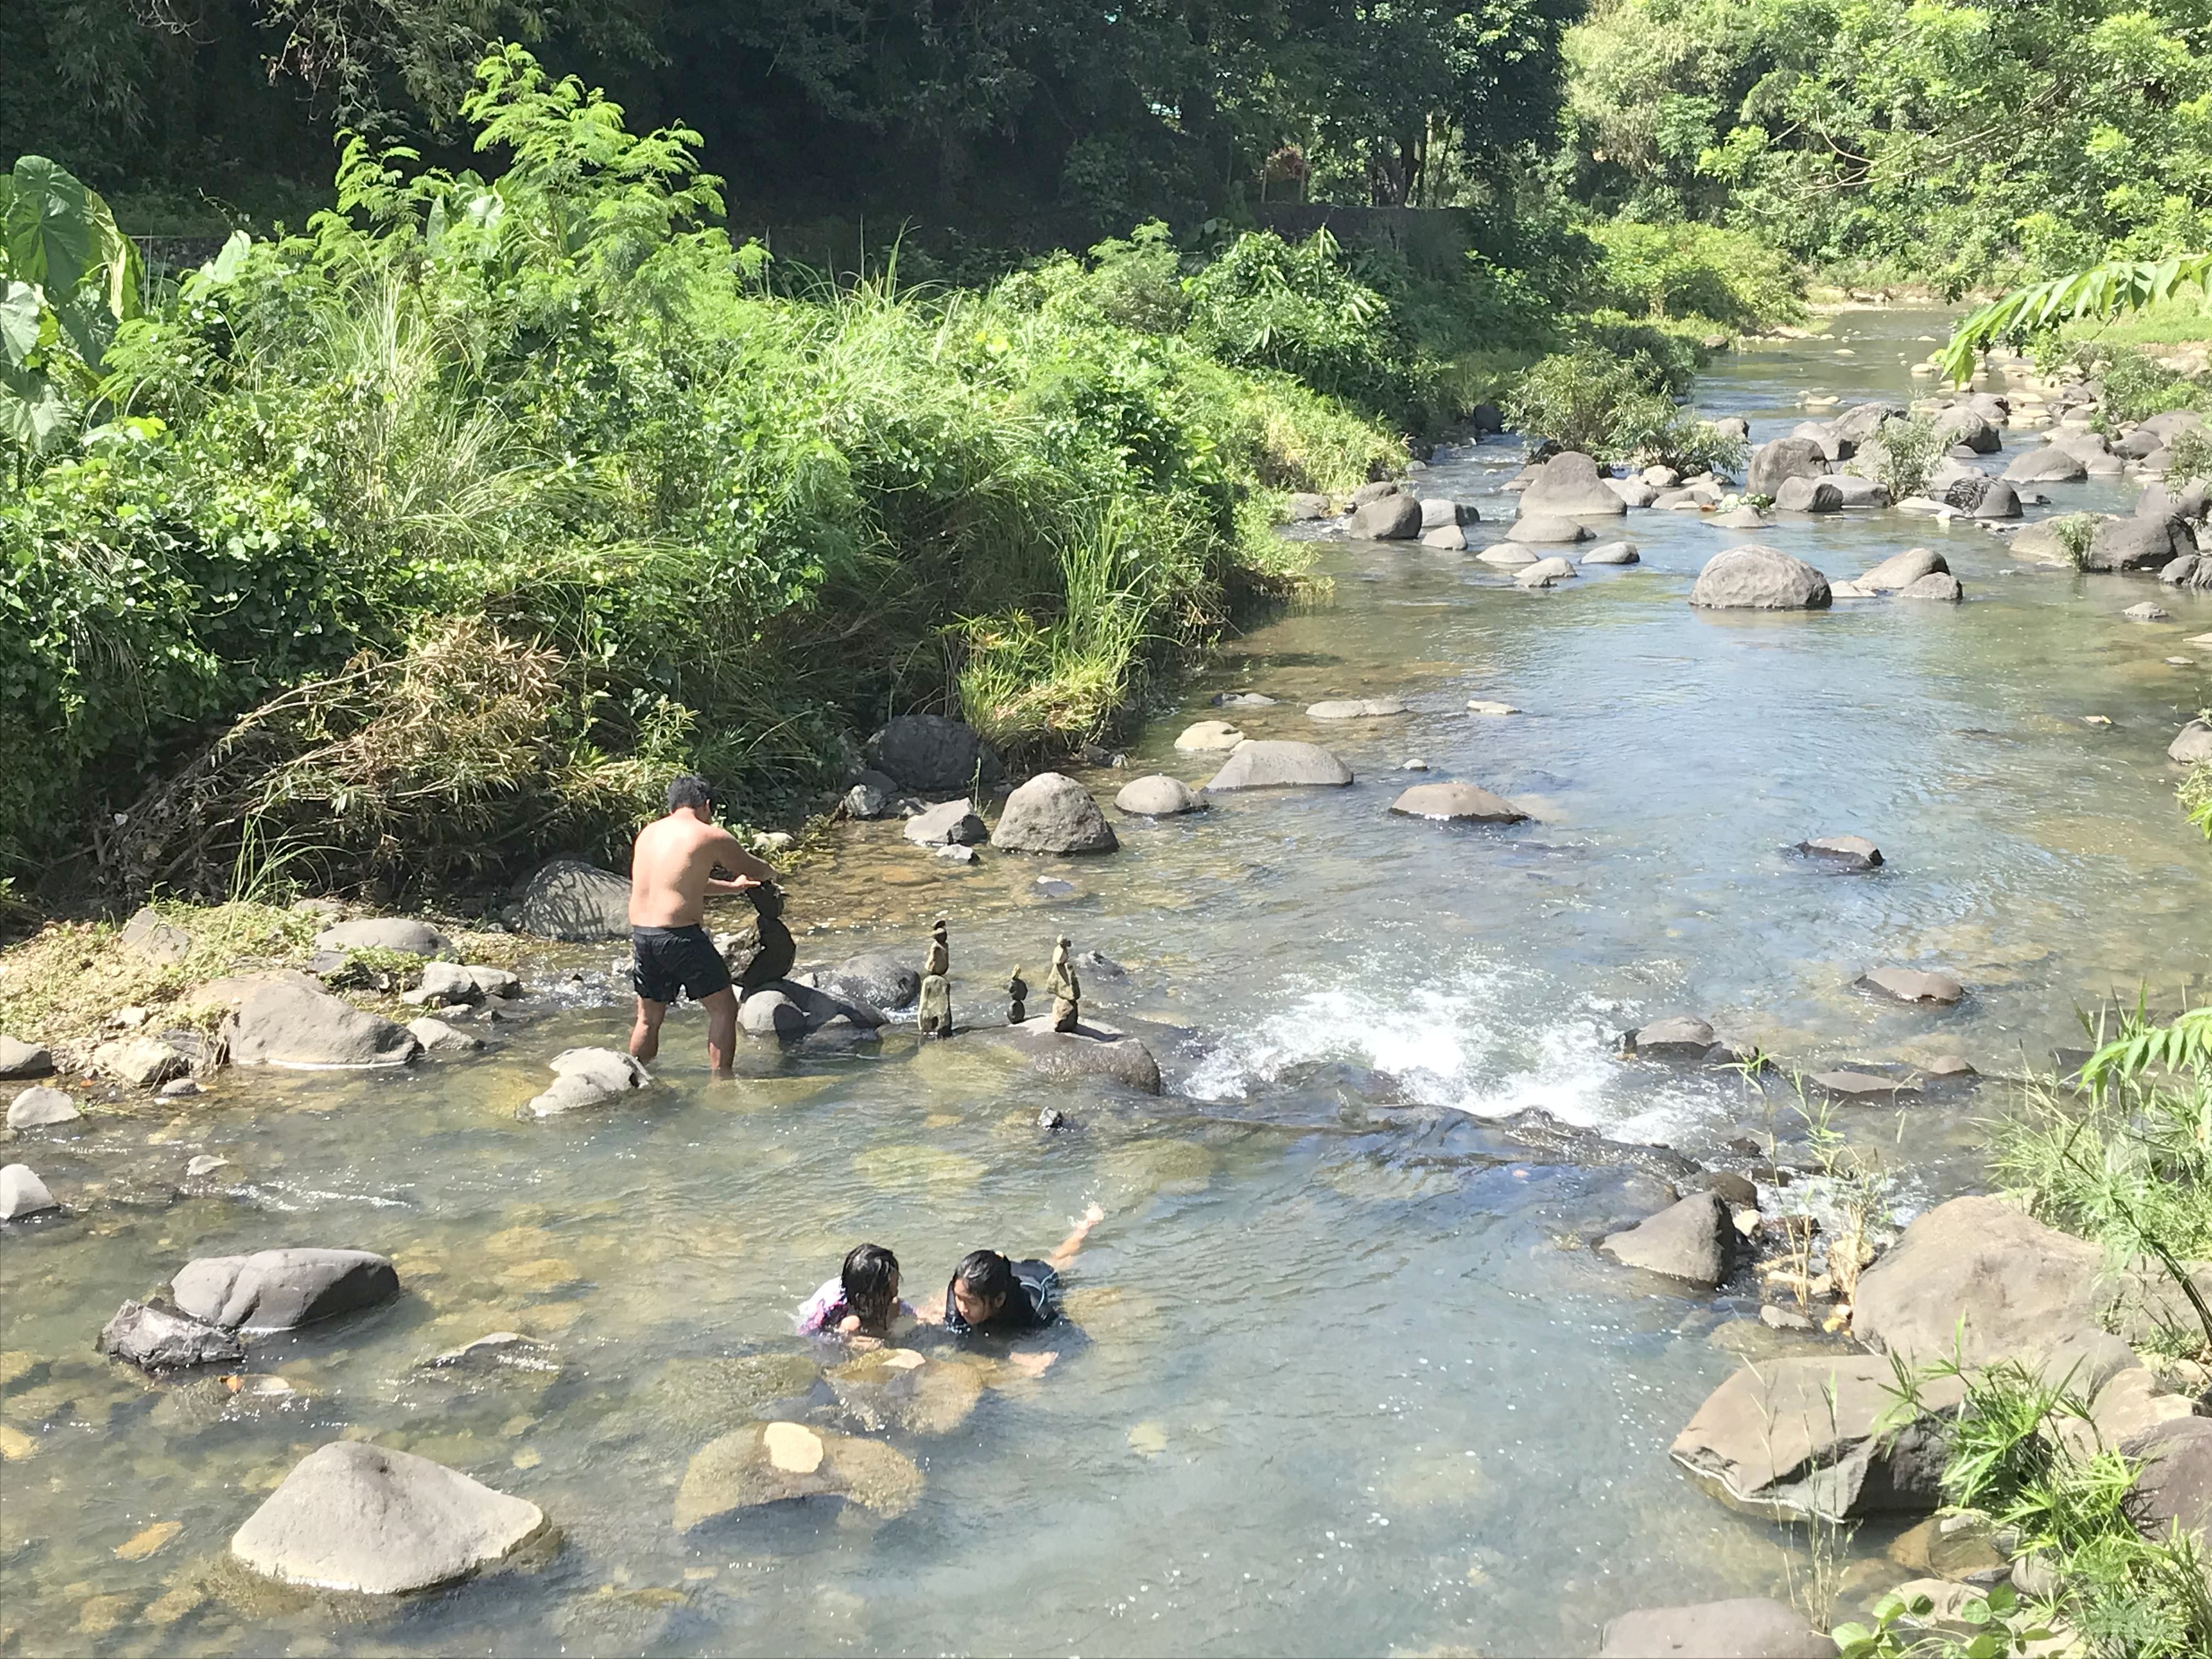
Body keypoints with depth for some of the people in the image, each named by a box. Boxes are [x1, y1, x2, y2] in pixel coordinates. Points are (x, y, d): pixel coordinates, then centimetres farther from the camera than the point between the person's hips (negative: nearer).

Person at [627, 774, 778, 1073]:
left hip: (640, 933, 7)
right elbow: (756, 871, 10)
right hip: (680, 935, -7)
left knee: (649, 1018, 19)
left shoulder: (649, 832, 16)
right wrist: (769, 875, 35)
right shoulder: (712, 837, -4)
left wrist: (732, 887, 40)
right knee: (723, 1009, 7)